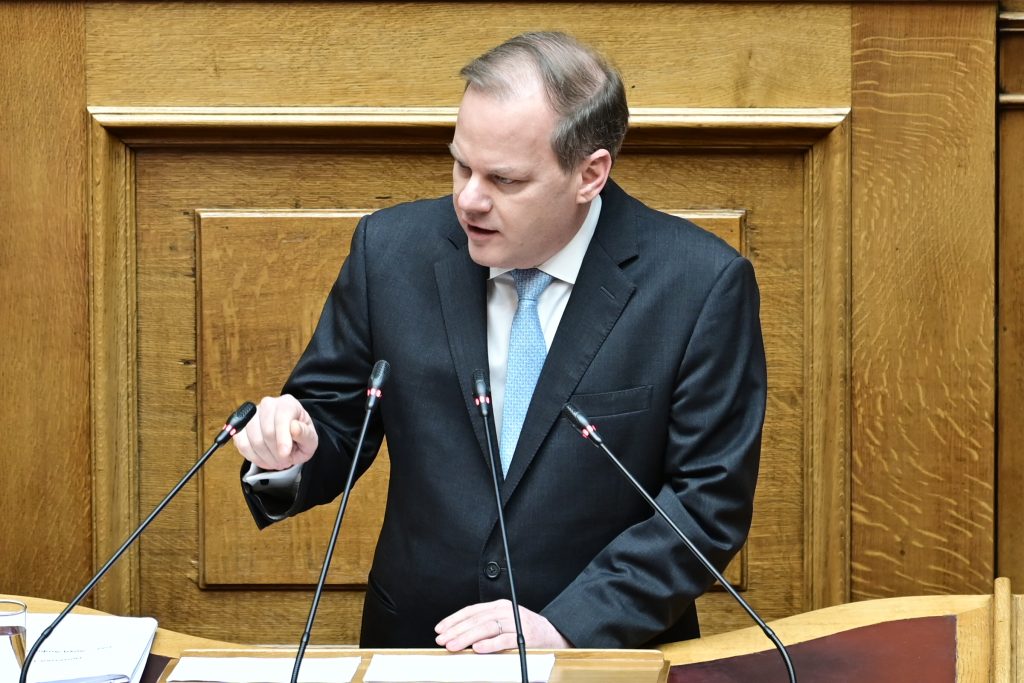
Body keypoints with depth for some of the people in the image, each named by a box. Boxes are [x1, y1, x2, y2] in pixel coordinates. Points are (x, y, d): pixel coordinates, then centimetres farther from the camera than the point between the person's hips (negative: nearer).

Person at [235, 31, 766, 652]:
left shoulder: (704, 285, -9)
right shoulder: (392, 248, -2)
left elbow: (711, 501, -8)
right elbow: (332, 425, 8)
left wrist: (565, 627, -15)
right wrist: (290, 452, -14)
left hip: (611, 654, -2)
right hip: (415, 644, 3)